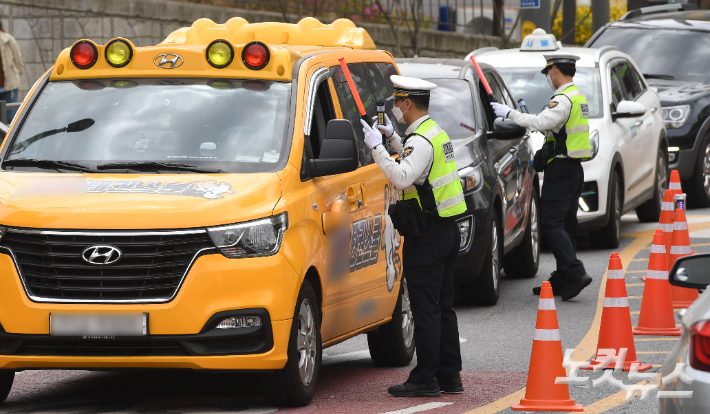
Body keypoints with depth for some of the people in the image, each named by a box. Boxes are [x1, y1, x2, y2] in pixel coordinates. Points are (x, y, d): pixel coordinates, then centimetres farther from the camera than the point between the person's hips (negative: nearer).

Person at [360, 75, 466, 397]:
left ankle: (424, 379, -5)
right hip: (447, 229, 10)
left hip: (427, 236, -10)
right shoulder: (436, 133, 15)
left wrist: (377, 146, -25)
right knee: (443, 307, 14)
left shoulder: (420, 140, -17)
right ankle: (449, 376, 17)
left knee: (425, 308, -7)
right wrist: (392, 137, 26)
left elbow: (402, 177, -31)